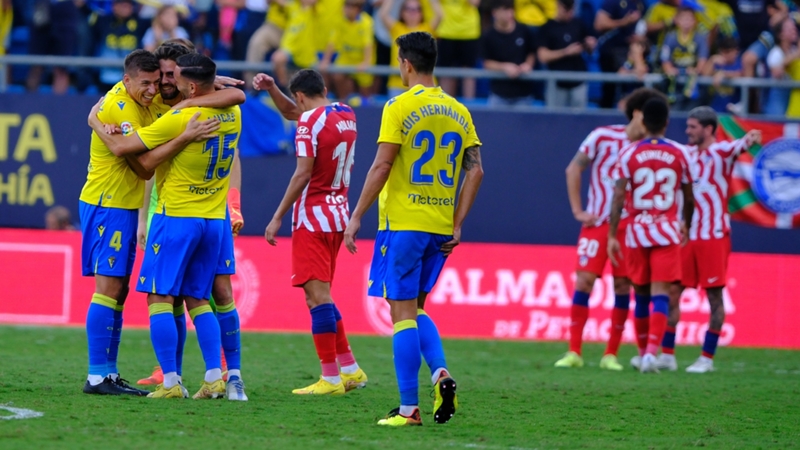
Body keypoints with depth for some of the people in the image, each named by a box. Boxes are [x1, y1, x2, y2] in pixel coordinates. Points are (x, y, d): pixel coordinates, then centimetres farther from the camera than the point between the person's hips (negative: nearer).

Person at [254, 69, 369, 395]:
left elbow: (303, 174, -17)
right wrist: (271, 89, 16)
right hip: (339, 214, 8)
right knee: (320, 294, 17)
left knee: (318, 294, -8)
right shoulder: (346, 115, 12)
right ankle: (350, 369, 16)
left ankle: (331, 378, -10)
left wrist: (277, 218, -13)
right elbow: (290, 113, 28)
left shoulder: (311, 120, -12)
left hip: (313, 216, -8)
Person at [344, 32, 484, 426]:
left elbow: (382, 166, -13)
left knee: (403, 312, -2)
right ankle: (441, 374, -4)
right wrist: (457, 225, 9)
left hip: (404, 224, -6)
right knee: (415, 308, 19)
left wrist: (357, 216, -7)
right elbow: (475, 170, 6)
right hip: (441, 227, 6)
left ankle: (408, 409, -4)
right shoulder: (458, 111, 10)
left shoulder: (401, 106, -8)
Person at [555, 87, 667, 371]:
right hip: (597, 222, -2)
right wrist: (578, 211, -2)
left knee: (623, 287, -1)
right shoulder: (603, 137, -5)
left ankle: (611, 355, 6)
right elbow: (573, 169, 2)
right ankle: (574, 352, -4)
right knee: (584, 281, -8)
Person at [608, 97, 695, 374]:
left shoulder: (629, 154, -2)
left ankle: (645, 352, 25)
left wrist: (612, 235, -7)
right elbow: (688, 198, 11)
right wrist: (686, 225, 29)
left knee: (641, 293, 15)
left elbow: (619, 196, -9)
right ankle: (651, 352, -21)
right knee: (661, 293, -5)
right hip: (667, 230, -1)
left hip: (637, 229, 1)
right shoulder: (679, 154, 2)